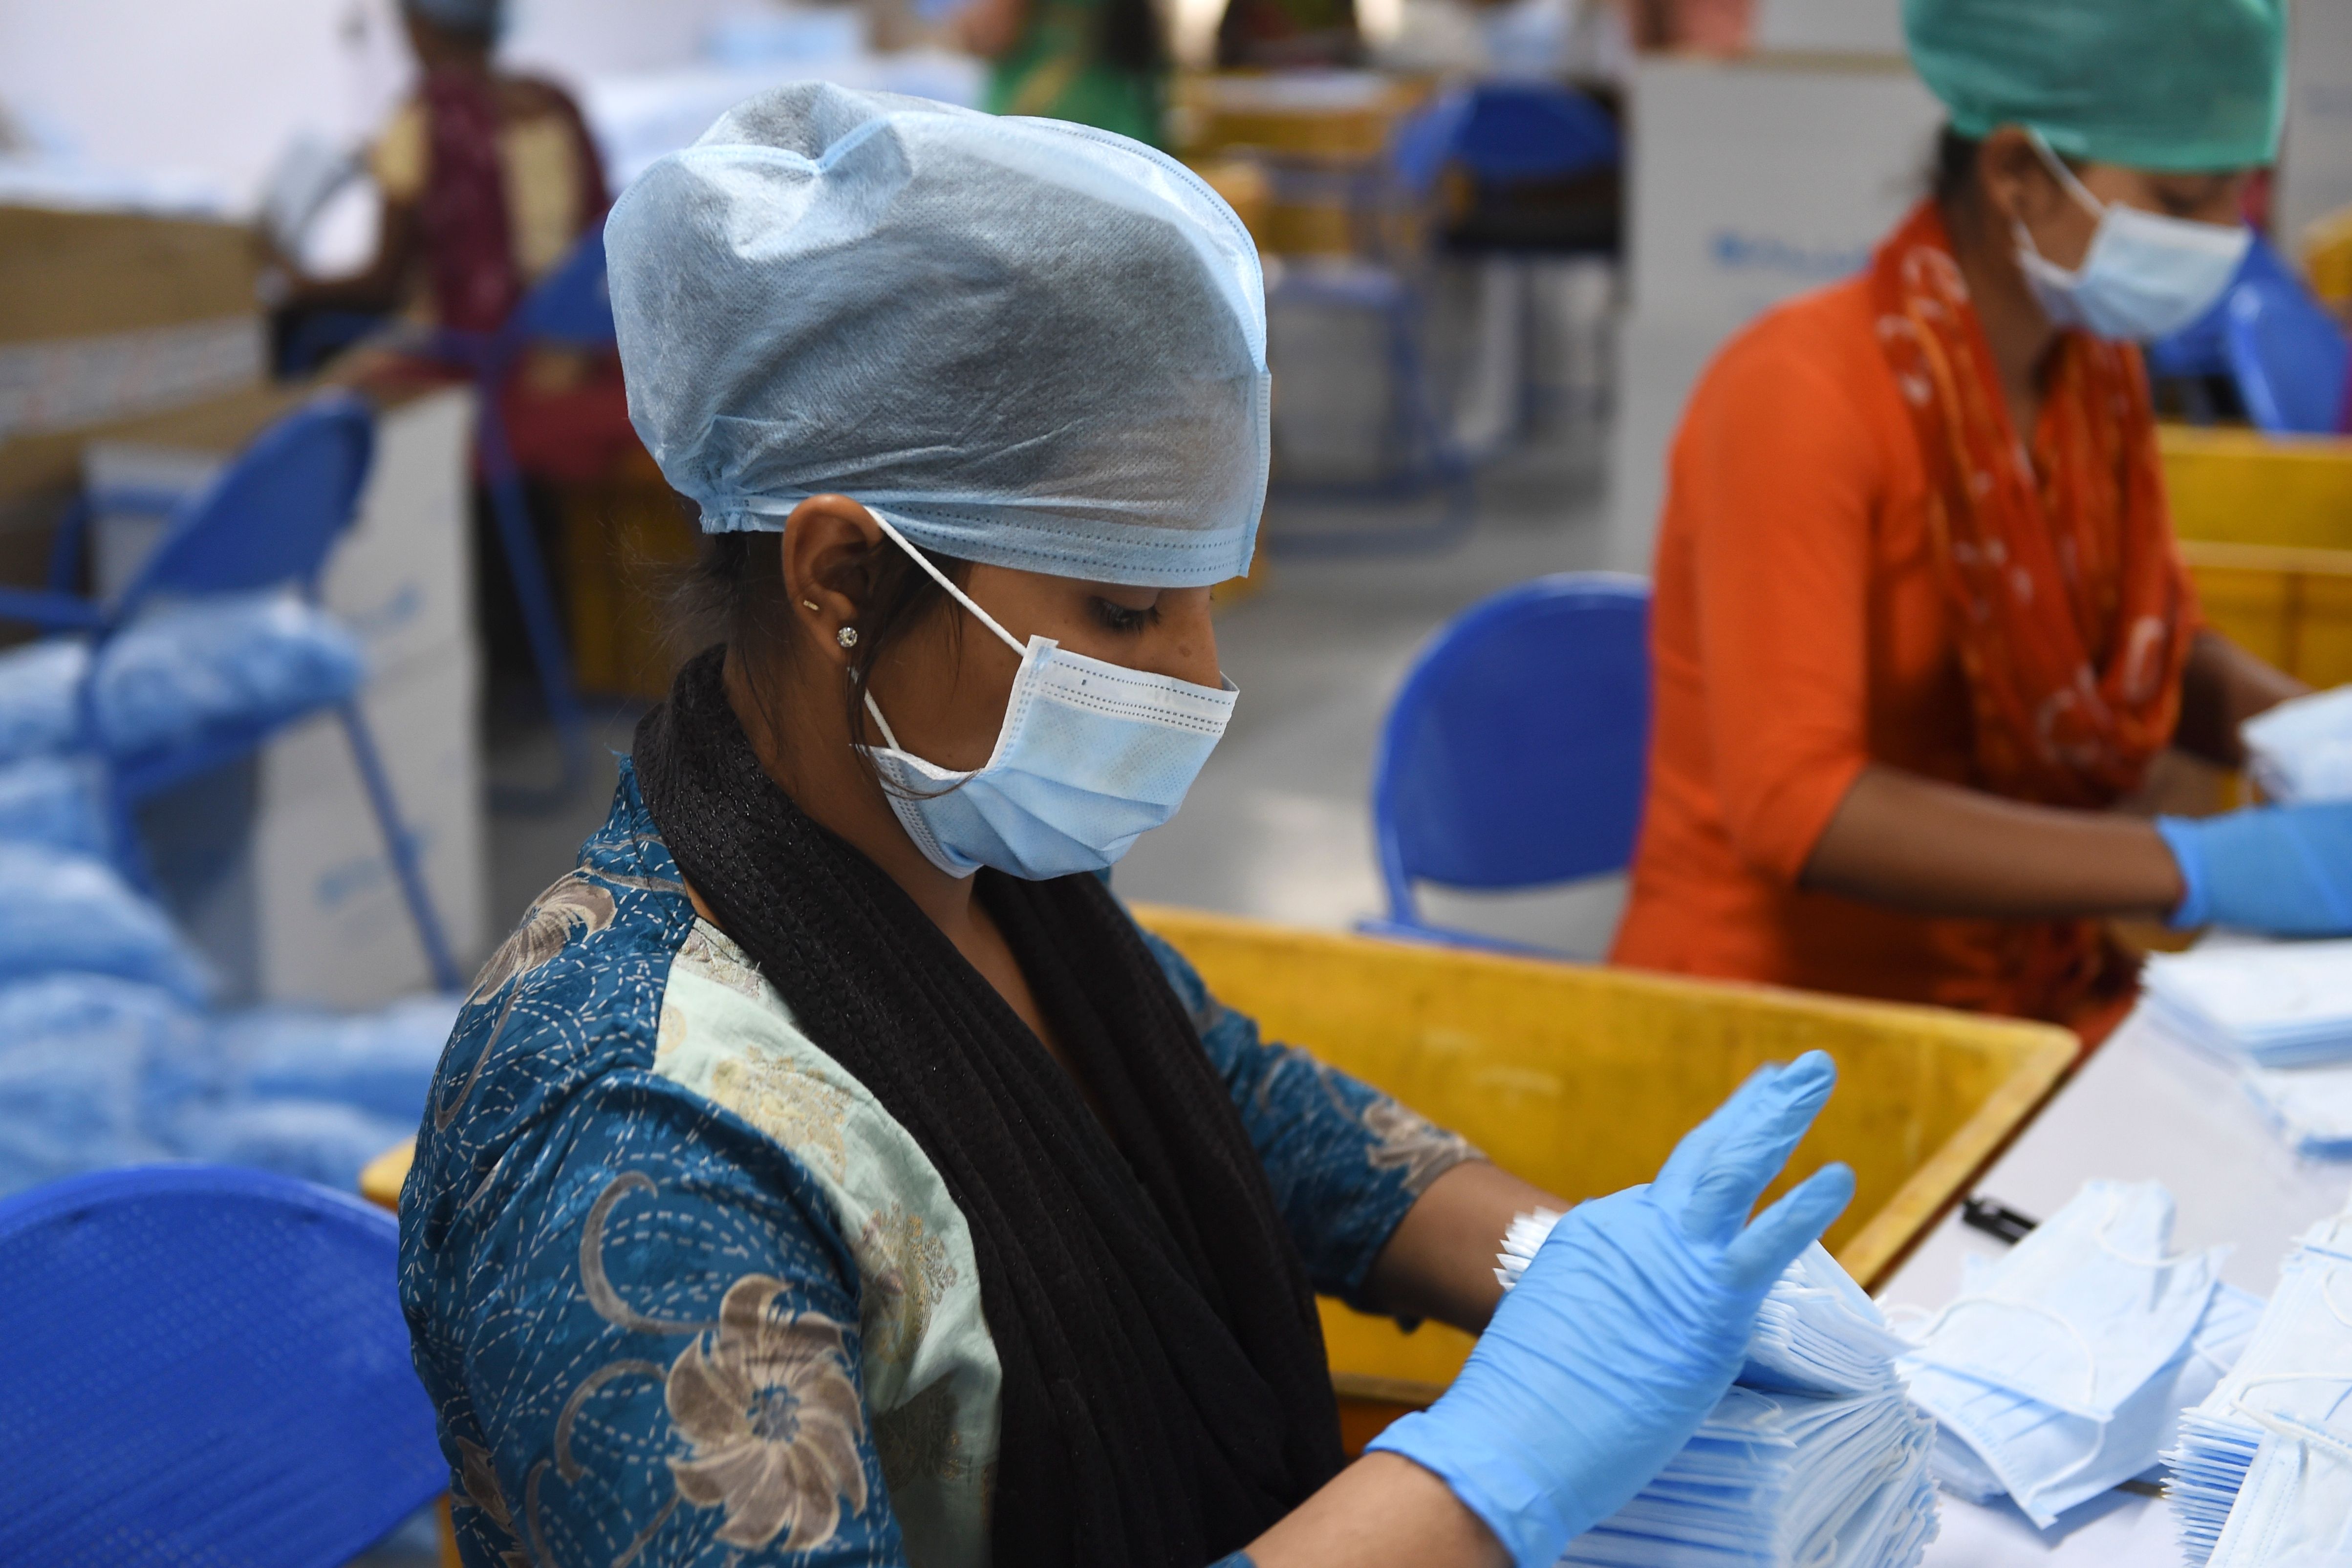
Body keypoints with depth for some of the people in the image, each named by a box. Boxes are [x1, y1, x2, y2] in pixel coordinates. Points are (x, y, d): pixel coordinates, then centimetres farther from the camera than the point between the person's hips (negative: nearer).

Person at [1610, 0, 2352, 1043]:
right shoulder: (1801, 397, -19)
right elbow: (1793, 803, -27)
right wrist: (2196, 869, -31)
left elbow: (2161, 655, 17)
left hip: (2027, 984, 7)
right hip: (1787, 999, -7)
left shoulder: (2095, 365, 4)